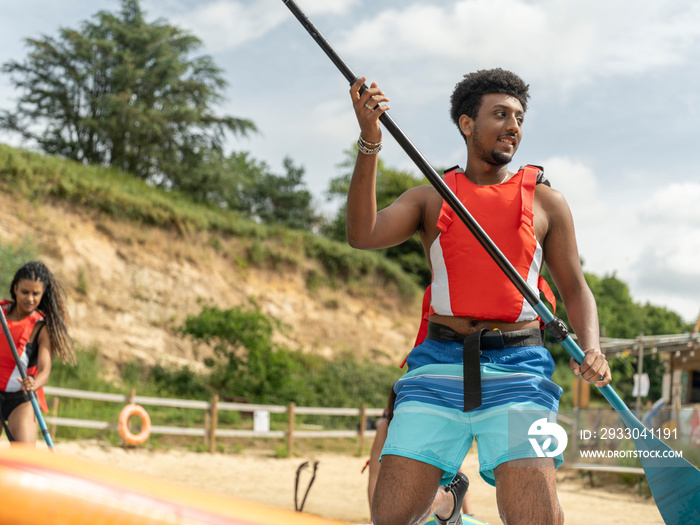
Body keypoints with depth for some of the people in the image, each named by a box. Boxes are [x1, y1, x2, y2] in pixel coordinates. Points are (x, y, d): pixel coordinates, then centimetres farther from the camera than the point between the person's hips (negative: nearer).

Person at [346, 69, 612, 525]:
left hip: (517, 369, 0)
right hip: (439, 367, 1)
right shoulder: (430, 199, 13)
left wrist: (591, 350, -4)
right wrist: (369, 144, -13)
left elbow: (575, 288, 15)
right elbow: (363, 235, -3)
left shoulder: (545, 201, 14)